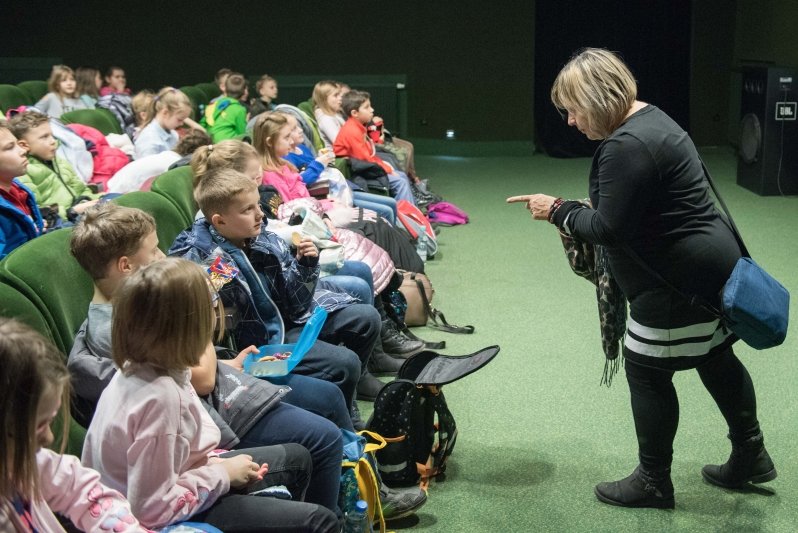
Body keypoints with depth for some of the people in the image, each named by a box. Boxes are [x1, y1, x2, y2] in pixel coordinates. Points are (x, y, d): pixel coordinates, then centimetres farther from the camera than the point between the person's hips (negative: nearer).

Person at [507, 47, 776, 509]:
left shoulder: (627, 146, -24)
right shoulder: (648, 118, 10)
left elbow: (609, 228, -22)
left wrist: (558, 211, -8)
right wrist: (573, 211, 7)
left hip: (681, 277, -11)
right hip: (712, 260, 11)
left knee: (647, 369, 2)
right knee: (716, 358, 21)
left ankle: (653, 483, 16)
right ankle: (751, 457, 35)